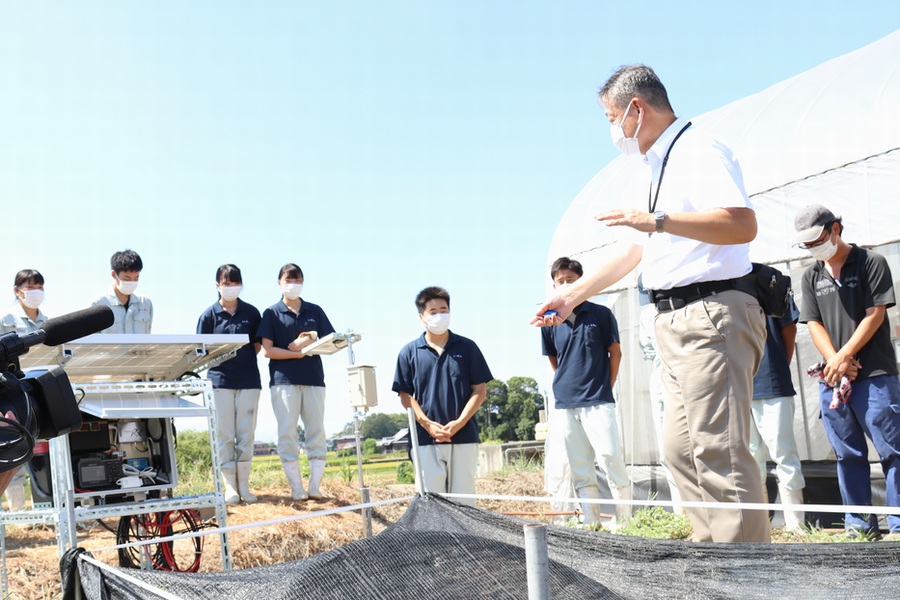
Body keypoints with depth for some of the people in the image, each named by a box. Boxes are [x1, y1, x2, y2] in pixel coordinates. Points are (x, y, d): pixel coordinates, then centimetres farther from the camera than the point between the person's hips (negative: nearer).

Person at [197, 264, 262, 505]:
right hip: (220, 379, -1)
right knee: (225, 435, 0)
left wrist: (246, 360, 1)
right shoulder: (209, 315, 3)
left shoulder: (251, 312, 6)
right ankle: (229, 486, 5)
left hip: (248, 379, 1)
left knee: (246, 434, 3)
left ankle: (244, 485, 10)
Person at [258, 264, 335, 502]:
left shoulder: (315, 311, 13)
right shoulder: (272, 313, 6)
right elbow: (267, 350, -3)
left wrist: (311, 341, -10)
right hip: (283, 380, -2)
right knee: (287, 434, -4)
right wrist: (298, 353, -12)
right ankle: (296, 488, 0)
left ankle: (315, 487, 0)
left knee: (317, 432, -2)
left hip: (313, 379, 2)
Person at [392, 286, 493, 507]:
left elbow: (480, 390, 3)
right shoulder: (409, 352, 6)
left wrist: (459, 423, -9)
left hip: (464, 436, 0)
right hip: (426, 440, 0)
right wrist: (428, 424, -10)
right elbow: (405, 395, 4)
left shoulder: (467, 347, 6)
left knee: (464, 498, 4)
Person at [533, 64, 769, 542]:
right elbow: (633, 249, 29)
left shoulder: (698, 151, -8)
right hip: (676, 323, 10)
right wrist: (571, 296, 29)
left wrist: (658, 221, -29)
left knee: (719, 450, -13)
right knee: (681, 450, 10)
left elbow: (743, 225, -23)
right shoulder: (660, 167, 23)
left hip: (711, 318, -10)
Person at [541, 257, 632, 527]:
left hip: (598, 401, -3)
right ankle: (592, 523, 13)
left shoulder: (600, 314, 0)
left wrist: (605, 388, 4)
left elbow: (615, 353, 6)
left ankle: (625, 519, -1)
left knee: (611, 459, -11)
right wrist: (565, 386, 10)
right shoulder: (550, 323, 7)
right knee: (580, 472, 7)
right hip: (567, 404, 3)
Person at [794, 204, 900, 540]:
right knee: (848, 455, 7)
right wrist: (836, 362, -7)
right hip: (831, 379, 5)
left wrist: (844, 357, -11)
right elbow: (814, 324, 9)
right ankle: (860, 525, 12)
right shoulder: (811, 277, 15)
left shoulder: (871, 263, 2)